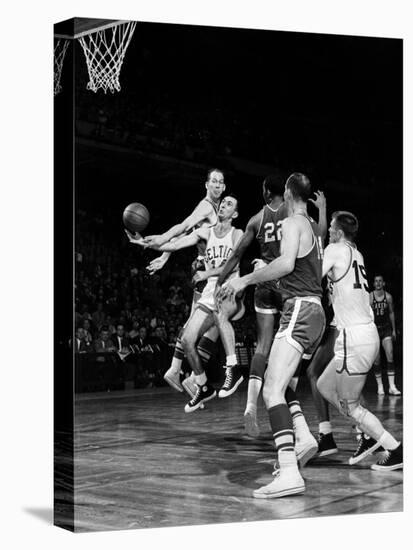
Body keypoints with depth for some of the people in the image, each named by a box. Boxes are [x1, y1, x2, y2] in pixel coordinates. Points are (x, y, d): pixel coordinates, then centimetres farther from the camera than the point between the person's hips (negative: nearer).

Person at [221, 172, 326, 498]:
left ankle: (289, 473, -35)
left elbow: (287, 263, -22)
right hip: (317, 311, 10)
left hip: (299, 310, -10)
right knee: (285, 385, 25)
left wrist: (245, 280, -16)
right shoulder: (315, 228, 21)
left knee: (272, 390, -21)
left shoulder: (293, 222, -6)